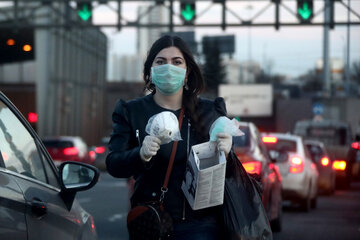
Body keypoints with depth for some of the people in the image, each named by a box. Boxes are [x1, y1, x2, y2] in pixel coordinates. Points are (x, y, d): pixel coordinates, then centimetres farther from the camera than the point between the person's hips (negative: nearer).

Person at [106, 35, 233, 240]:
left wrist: (225, 152, -15)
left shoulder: (209, 111, 6)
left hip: (199, 222, 0)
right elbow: (113, 165, -5)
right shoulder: (131, 112, 5)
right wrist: (141, 155, -26)